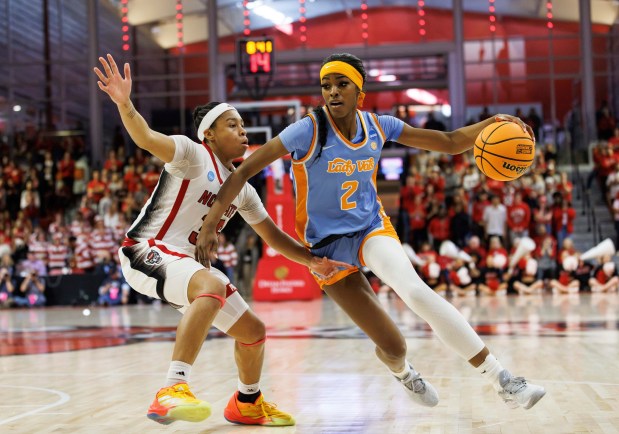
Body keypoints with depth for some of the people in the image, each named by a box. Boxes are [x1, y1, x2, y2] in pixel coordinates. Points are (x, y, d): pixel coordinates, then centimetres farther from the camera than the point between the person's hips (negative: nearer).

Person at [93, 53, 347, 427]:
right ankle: (173, 391, -44)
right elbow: (147, 139, -28)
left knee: (253, 330, 10)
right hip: (147, 252, -9)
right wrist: (124, 103, -47)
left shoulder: (242, 188, 13)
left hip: (184, 263, 9)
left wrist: (312, 260, 7)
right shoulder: (192, 153, -9)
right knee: (214, 285, -39)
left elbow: (273, 236, 20)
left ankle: (247, 403, 37)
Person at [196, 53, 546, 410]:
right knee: (394, 347, -5)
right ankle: (403, 371, 38)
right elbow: (245, 170, -17)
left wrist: (491, 123, -15)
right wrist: (211, 223, -24)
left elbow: (449, 143, 1)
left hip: (372, 228, 2)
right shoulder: (309, 130, -17)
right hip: (327, 247, -2)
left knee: (416, 291, -32)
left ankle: (503, 380, -26)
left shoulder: (378, 126, -4)